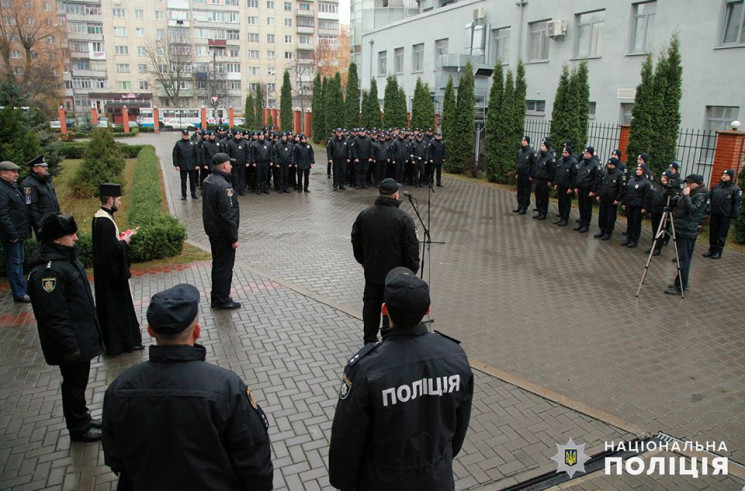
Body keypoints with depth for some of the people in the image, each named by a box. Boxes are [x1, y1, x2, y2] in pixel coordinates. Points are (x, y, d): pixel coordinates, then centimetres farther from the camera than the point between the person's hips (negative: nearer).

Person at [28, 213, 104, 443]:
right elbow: (53, 316, -26)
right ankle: (78, 428, 24)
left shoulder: (65, 256, 6)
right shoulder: (47, 271, -26)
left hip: (81, 337, 9)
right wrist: (69, 346, -22)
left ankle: (82, 418, 38)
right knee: (74, 383, 7)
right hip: (70, 342, -9)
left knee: (79, 380, 22)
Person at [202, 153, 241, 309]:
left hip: (213, 230, 10)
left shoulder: (208, 181, 7)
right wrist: (234, 238, -18)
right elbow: (228, 215, -25)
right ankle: (222, 300, 13)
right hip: (223, 233, -10)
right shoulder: (223, 186, -24)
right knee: (225, 266, 2)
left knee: (218, 264, 20)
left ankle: (217, 299, 31)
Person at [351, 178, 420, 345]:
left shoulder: (364, 214, -1)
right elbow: (411, 249, -14)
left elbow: (356, 242, 11)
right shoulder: (403, 218, -16)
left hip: (371, 271, 5)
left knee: (371, 305, 19)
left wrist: (363, 261, 24)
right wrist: (411, 272, -2)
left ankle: (369, 340, 31)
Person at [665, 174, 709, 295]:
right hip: (682, 230, 9)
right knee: (682, 258, 14)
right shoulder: (692, 193, 14)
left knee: (683, 259, -6)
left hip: (687, 232, -9)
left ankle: (680, 287, -2)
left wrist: (686, 195, -21)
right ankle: (681, 284, 23)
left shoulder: (700, 195, -11)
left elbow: (692, 209, -25)